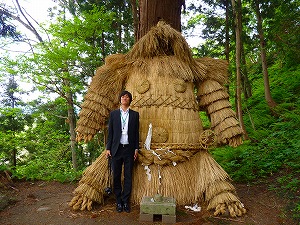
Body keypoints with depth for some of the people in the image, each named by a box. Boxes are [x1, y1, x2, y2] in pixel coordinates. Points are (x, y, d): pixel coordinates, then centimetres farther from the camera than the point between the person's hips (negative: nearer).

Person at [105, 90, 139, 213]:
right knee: (116, 176, 6)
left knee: (128, 176, 5)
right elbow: (110, 132, 6)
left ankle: (125, 201, 18)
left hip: (129, 149, 0)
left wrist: (136, 148, 1)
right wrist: (108, 148, 1)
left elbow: (136, 133, 6)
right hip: (116, 148, 0)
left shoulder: (135, 114, 6)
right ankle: (118, 202, 19)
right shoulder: (113, 114, 7)